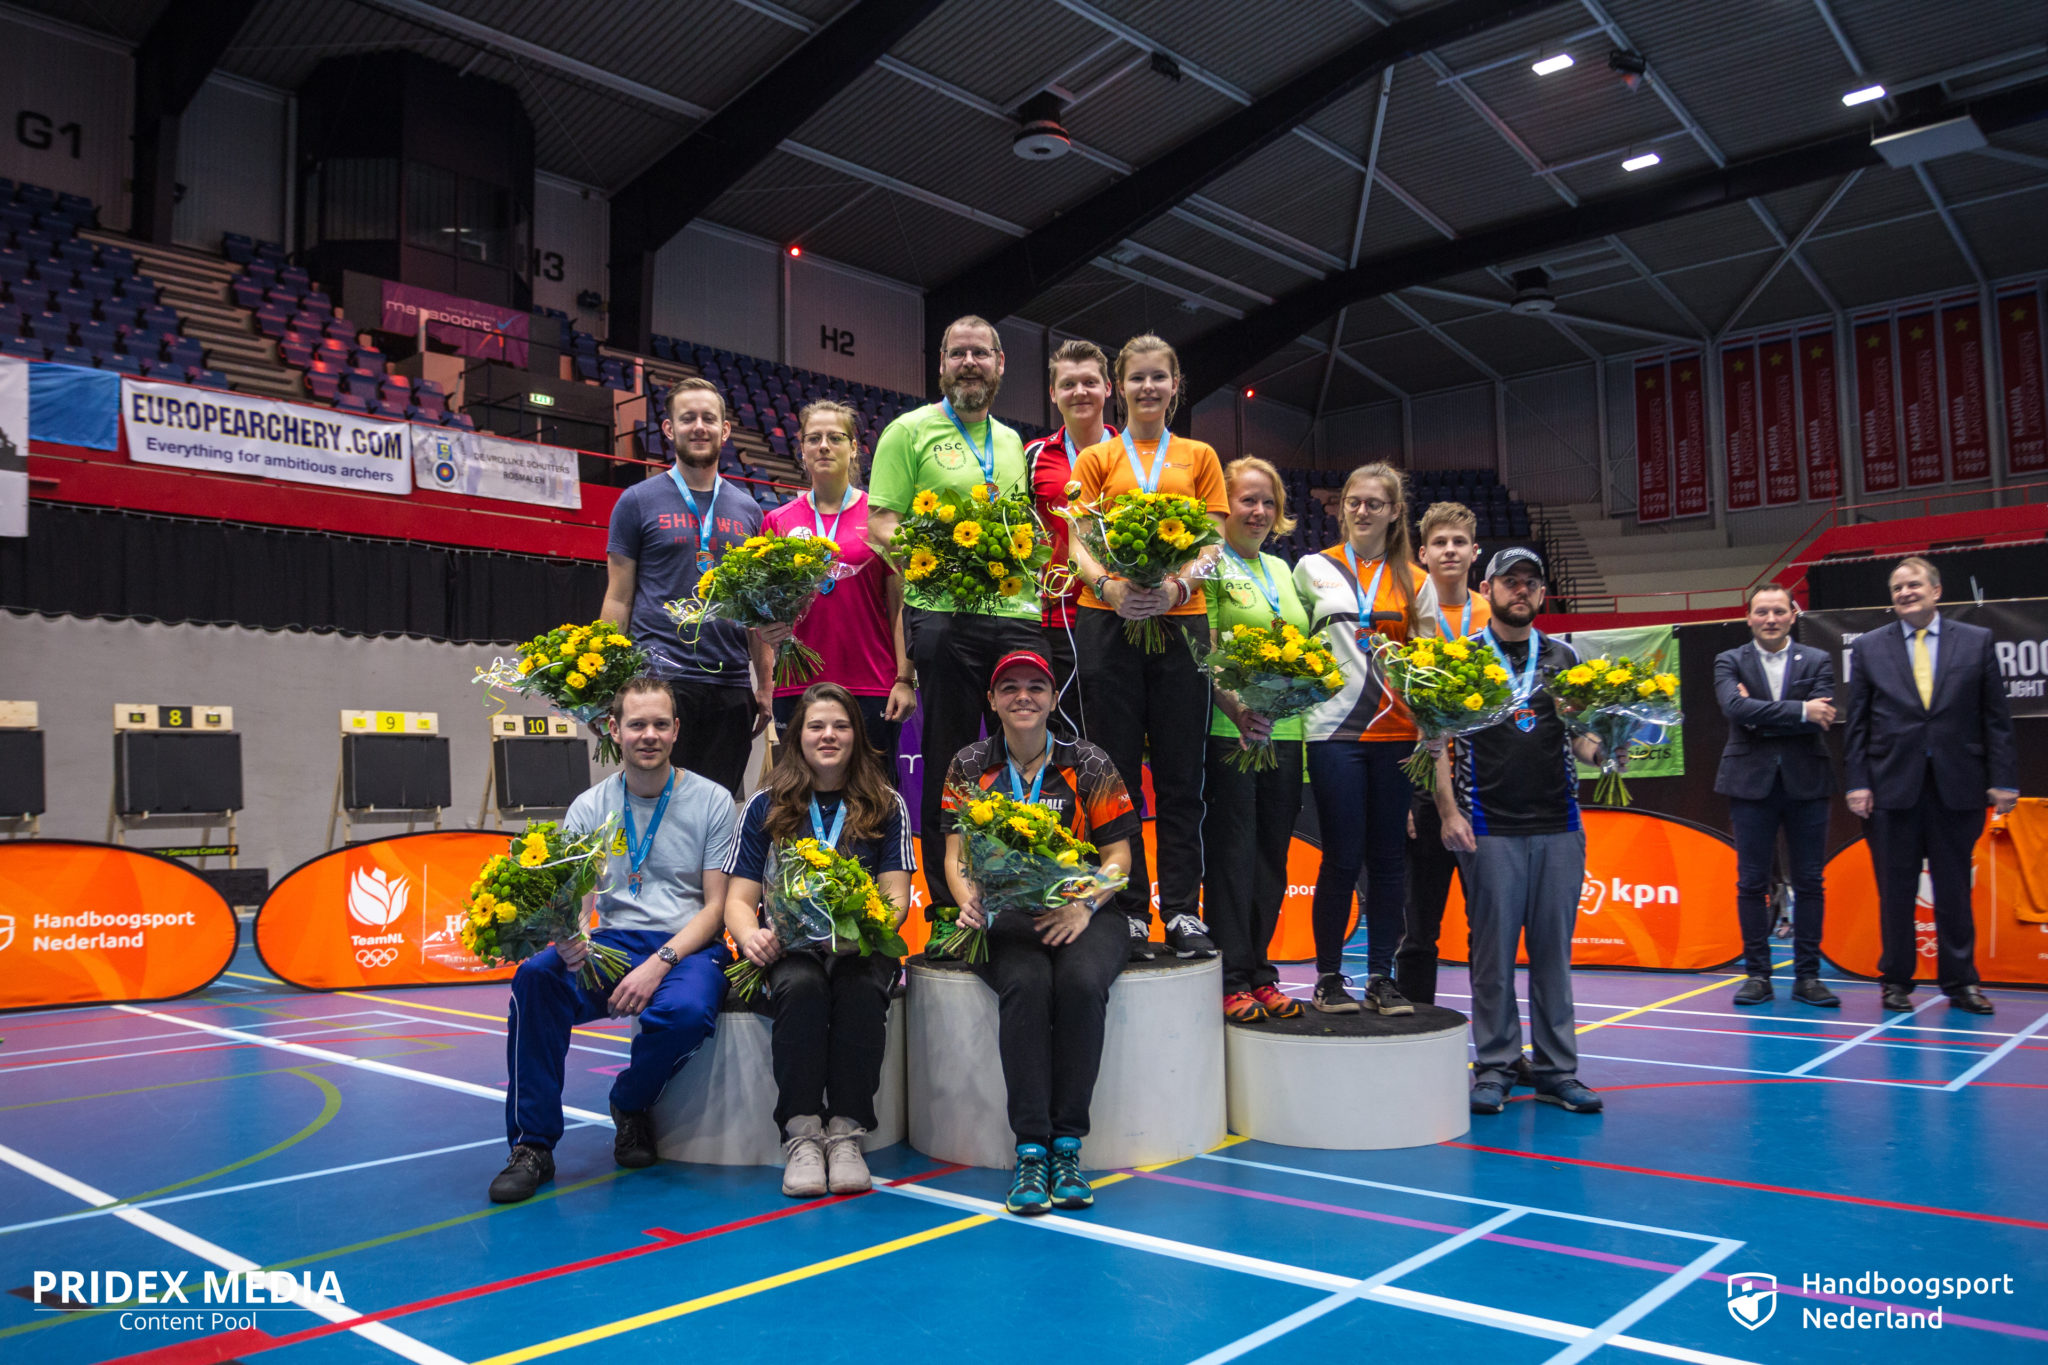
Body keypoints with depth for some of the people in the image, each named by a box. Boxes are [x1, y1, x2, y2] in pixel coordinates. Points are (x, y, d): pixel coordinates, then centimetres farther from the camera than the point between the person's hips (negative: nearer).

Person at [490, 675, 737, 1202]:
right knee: (536, 976, -28)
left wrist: (659, 964, -18)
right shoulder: (589, 808, 9)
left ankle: (631, 1104, 0)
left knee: (687, 1012, -35)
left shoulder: (711, 801, 2)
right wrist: (565, 937, -24)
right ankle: (533, 1145, -17)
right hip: (615, 942, 2)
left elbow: (716, 905, -2)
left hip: (689, 946, -2)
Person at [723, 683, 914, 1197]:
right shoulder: (765, 807, 10)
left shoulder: (887, 807, 10)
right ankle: (801, 1134, -28)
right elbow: (738, 899, 6)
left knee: (862, 990, -34)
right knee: (802, 986, -34)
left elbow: (896, 898, 3)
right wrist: (751, 936, -18)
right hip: (789, 948, 0)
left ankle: (846, 1133, -26)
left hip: (860, 948, 0)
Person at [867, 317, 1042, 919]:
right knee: (948, 761, 0)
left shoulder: (1012, 441, 20)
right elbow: (879, 526, -3)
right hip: (943, 615, -4)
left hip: (1016, 614, 5)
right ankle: (949, 904, 10)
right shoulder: (910, 431, 4)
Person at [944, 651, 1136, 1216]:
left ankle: (1067, 1145, -23)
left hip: (1080, 913, 0)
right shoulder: (970, 766, 9)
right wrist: (971, 904, -16)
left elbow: (1117, 854, 3)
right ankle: (1031, 1150, -28)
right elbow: (956, 856, 5)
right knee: (1026, 983, -32)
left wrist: (1085, 905, -15)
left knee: (1081, 981, -32)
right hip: (1005, 916, 0)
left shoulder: (1088, 764, 5)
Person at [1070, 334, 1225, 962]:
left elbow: (1213, 542, 7)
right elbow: (1077, 544, 3)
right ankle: (1128, 911, 8)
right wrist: (1107, 586, -18)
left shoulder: (1199, 457, 15)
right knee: (1118, 769, 1)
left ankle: (1182, 910, 10)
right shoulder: (1097, 458, 12)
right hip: (1109, 621, -1)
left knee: (1180, 773, 2)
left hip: (1180, 621, 1)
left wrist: (1179, 585, -14)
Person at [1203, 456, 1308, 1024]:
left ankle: (1261, 974, 18)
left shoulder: (1281, 568, 19)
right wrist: (1236, 709, -25)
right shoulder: (1210, 564, -2)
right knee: (1232, 853, -3)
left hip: (1285, 732, 7)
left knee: (1272, 855, 9)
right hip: (1229, 730, -6)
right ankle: (1234, 981, 4)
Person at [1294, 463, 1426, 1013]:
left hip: (1396, 732, 2)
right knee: (1343, 858, -3)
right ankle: (1328, 977, 11)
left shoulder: (1413, 580, 12)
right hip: (1336, 730, -2)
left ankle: (1381, 977, 16)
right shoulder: (1314, 568, 8)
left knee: (1389, 857, 5)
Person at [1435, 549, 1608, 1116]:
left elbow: (1581, 735, 16)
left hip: (1559, 826, 3)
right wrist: (1449, 812, -8)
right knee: (1493, 948, 1)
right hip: (1490, 829, -3)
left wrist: (1603, 751, -7)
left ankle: (1557, 1069, 15)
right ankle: (1493, 1067, 11)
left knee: (1554, 948, 6)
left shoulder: (1564, 657, 14)